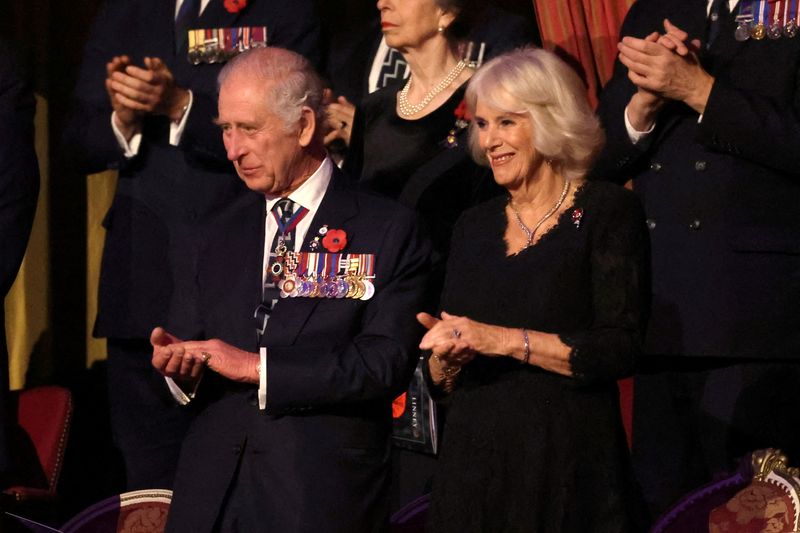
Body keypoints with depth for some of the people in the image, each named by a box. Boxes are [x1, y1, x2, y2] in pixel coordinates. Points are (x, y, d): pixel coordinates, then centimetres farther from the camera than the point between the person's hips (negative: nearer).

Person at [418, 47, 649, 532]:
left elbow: (622, 350, -14)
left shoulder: (607, 213, -2)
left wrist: (505, 341, -18)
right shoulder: (474, 227, 14)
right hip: (474, 466, 5)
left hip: (568, 469, -5)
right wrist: (446, 355, -7)